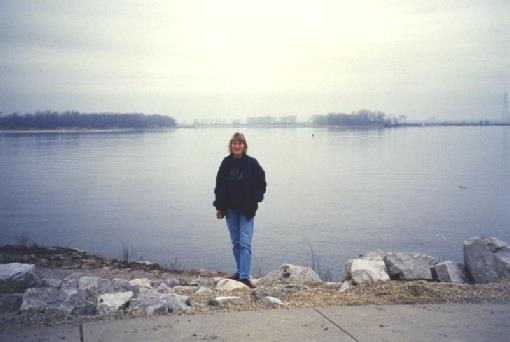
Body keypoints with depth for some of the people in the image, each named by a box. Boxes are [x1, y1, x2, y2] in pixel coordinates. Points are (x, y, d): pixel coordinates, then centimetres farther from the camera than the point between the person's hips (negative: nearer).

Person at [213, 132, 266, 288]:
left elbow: (261, 183, 1)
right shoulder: (226, 163, 4)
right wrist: (219, 207, 4)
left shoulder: (252, 163, -5)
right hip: (230, 209, 4)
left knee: (245, 243, -10)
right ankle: (240, 272, 23)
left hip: (247, 210, -4)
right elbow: (219, 185, 8)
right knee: (236, 242, 12)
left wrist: (254, 201, -9)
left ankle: (244, 276, -14)